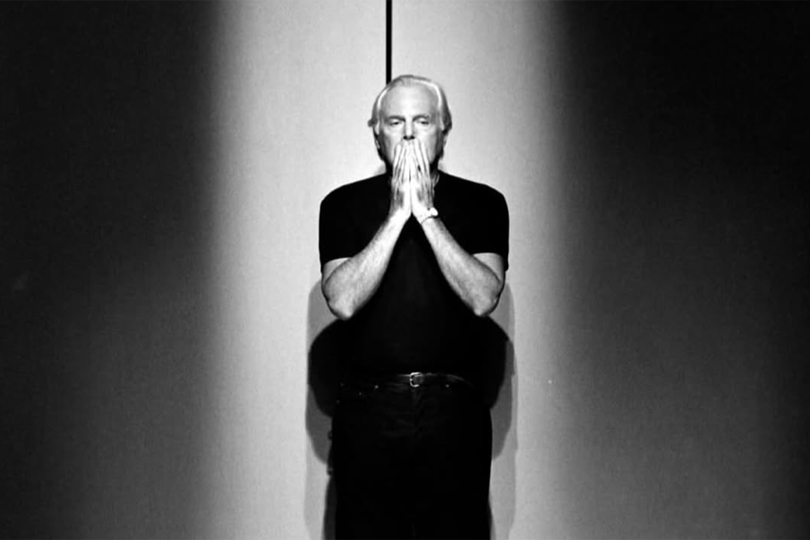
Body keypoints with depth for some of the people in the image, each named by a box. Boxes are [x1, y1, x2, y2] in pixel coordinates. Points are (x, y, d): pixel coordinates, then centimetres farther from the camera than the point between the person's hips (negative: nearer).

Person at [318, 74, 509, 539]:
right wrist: (397, 214, -9)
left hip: (453, 411, 0)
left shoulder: (481, 203, 8)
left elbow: (483, 297, -7)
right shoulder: (343, 205, 8)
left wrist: (426, 212, -10)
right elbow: (343, 300, -7)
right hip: (367, 409, 0)